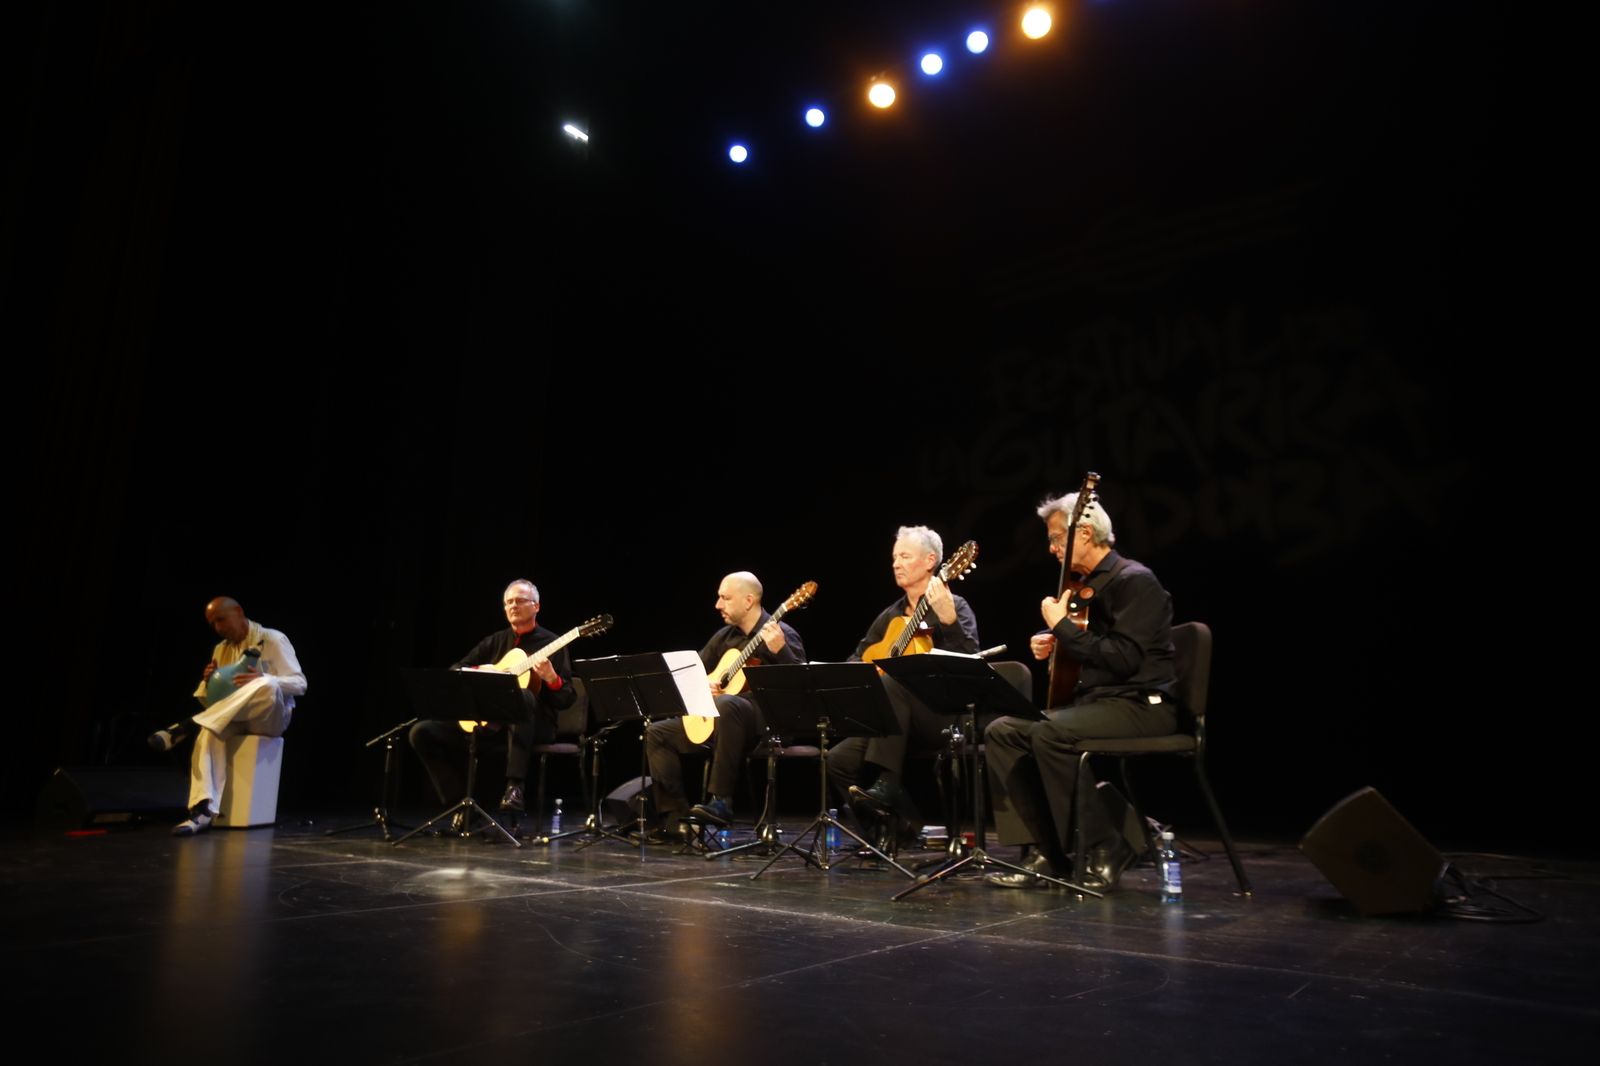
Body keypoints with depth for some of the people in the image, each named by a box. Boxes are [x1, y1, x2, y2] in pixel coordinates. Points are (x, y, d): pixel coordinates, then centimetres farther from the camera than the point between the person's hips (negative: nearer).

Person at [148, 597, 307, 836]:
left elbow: (299, 684, -9)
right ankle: (203, 810, -41)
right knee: (209, 731, -32)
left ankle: (188, 727, -35)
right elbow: (210, 700, 13)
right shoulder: (221, 649, 14)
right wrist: (208, 681, -10)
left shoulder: (273, 640, -2)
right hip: (234, 718, 4)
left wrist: (261, 680, -26)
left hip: (271, 717, -4)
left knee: (268, 685, -38)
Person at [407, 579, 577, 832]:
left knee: (522, 696, -40)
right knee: (423, 732, -10)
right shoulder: (495, 641, 15)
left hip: (534, 724, -5)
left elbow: (567, 700, -5)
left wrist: (551, 678, -26)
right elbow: (454, 671, 15)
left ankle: (515, 787, -41)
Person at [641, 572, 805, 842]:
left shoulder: (781, 634, -9)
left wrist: (780, 650, -37)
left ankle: (721, 801, -34)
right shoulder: (724, 636, 13)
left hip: (766, 721, -8)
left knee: (725, 704, -40)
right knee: (656, 733, 0)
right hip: (713, 719, 8)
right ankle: (676, 814, -5)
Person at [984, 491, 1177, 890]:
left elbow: (1123, 659, -24)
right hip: (1094, 699, 9)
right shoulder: (1084, 585, 16)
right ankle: (1045, 853, -5)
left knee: (1051, 734, -33)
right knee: (1002, 731, -5)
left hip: (1142, 704, -9)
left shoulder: (1134, 580, -12)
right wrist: (1052, 646, 7)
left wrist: (1063, 627, -17)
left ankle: (1108, 848, -16)